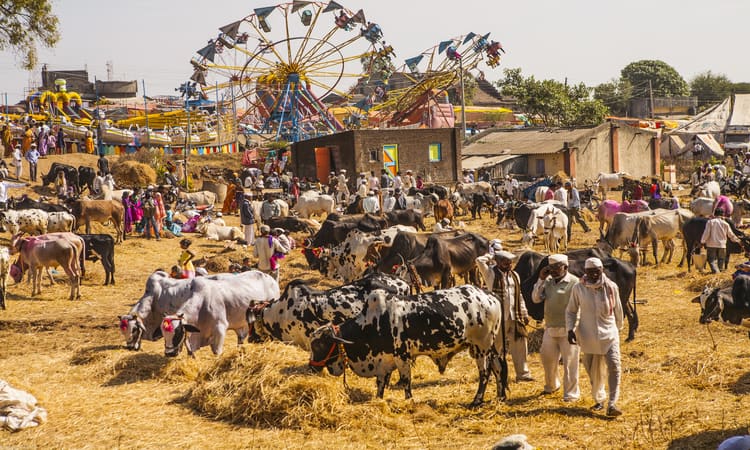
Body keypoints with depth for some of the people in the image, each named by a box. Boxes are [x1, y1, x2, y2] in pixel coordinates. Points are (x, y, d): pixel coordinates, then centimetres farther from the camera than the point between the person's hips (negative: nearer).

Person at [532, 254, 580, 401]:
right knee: (548, 359, 17)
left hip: (568, 330, -6)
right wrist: (541, 280, -7)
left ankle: (571, 393, 8)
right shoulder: (548, 281, 6)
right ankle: (551, 386, 39)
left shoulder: (574, 283, -12)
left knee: (569, 362, -2)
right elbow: (536, 298, 3)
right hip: (550, 329, 6)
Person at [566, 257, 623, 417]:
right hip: (588, 336, 1)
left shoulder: (611, 287, -3)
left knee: (614, 367, -15)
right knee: (593, 371, 10)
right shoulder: (578, 288, -4)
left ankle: (612, 404, -17)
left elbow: (618, 309, 12)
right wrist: (570, 329, -6)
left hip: (609, 334, -1)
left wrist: (618, 328, 23)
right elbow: (571, 311, 7)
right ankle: (599, 400, 30)